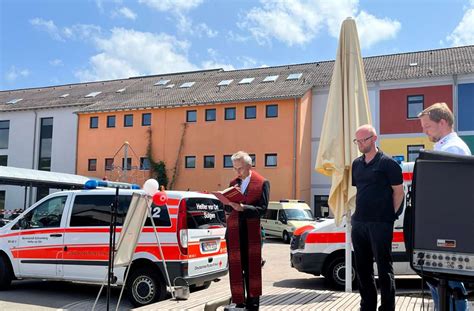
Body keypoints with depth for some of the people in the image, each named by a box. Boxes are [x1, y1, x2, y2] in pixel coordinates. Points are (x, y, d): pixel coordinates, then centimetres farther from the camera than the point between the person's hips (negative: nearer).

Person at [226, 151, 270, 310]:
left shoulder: (262, 183, -2)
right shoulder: (233, 183, 14)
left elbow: (262, 208, -9)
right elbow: (229, 208, 14)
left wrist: (242, 208, -20)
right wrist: (230, 203, -9)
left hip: (251, 231, -4)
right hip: (234, 231, 4)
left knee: (251, 267, 3)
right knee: (236, 268, 5)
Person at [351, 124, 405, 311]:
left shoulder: (387, 163, -6)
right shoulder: (356, 164, 13)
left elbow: (398, 191, -5)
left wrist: (390, 214, -5)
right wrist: (358, 213, 13)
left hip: (380, 224, -7)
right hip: (358, 223, 7)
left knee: (384, 269, 0)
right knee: (362, 268, 13)